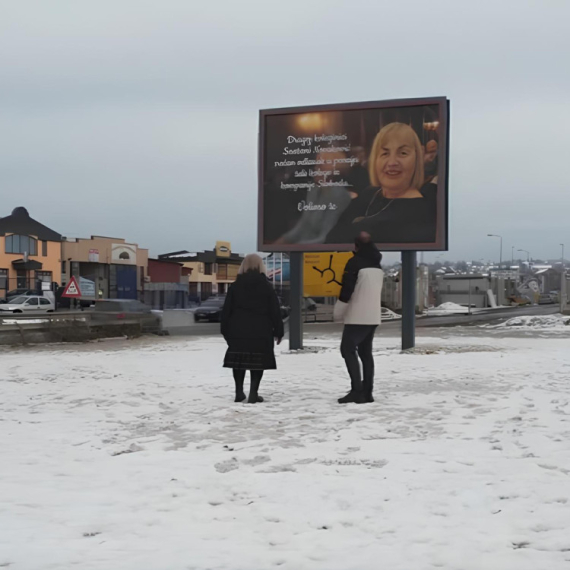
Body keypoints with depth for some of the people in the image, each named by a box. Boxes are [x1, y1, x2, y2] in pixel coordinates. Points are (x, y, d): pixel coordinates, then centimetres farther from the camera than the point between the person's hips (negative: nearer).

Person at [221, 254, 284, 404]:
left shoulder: (235, 286, 5)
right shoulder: (266, 286, 0)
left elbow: (227, 310, 5)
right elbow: (275, 311, -1)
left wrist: (225, 330, 11)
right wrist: (278, 331, 5)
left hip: (238, 330, 2)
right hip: (260, 331, -2)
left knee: (239, 360, 11)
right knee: (257, 362, 2)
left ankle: (239, 392, 11)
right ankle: (253, 393, -3)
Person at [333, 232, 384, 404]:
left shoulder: (355, 262, -11)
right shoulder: (377, 265, 15)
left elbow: (347, 290, -14)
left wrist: (338, 314, -2)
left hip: (358, 316, -8)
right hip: (373, 316, 8)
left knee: (348, 349, -6)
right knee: (365, 352, 11)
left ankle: (357, 390, -15)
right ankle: (367, 392, 8)